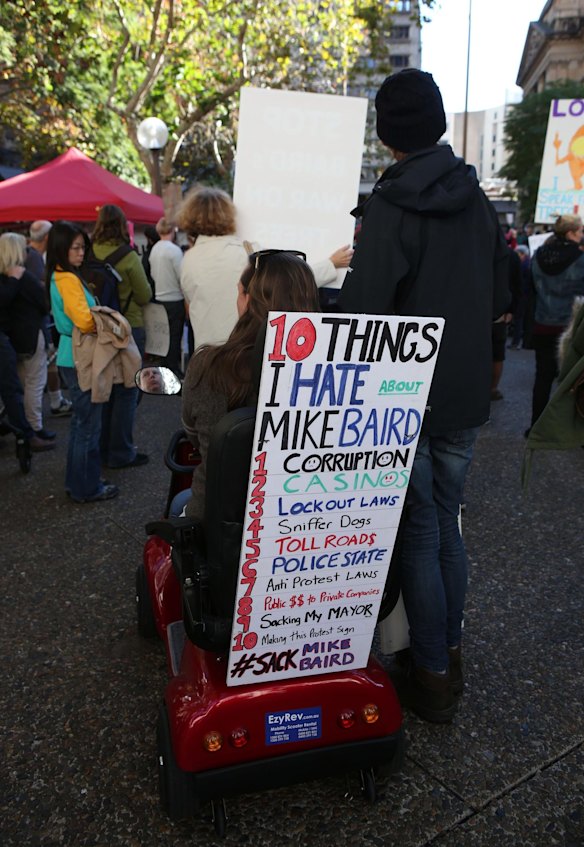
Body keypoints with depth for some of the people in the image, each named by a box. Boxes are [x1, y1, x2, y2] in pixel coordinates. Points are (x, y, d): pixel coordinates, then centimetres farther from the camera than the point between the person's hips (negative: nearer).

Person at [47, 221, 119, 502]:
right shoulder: (68, 280, -17)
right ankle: (87, 488, 11)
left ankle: (76, 481, 31)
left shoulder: (58, 277, 13)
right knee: (88, 426, 0)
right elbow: (85, 321, -26)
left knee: (81, 423, 19)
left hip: (72, 358, 10)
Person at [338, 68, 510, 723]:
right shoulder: (478, 200, 6)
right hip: (465, 396, 6)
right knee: (445, 523, 16)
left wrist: (350, 266, -4)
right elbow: (499, 299, 12)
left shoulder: (392, 205, -14)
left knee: (417, 531, 4)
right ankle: (449, 653, 30)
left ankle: (432, 675, 16)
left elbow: (363, 306, -23)